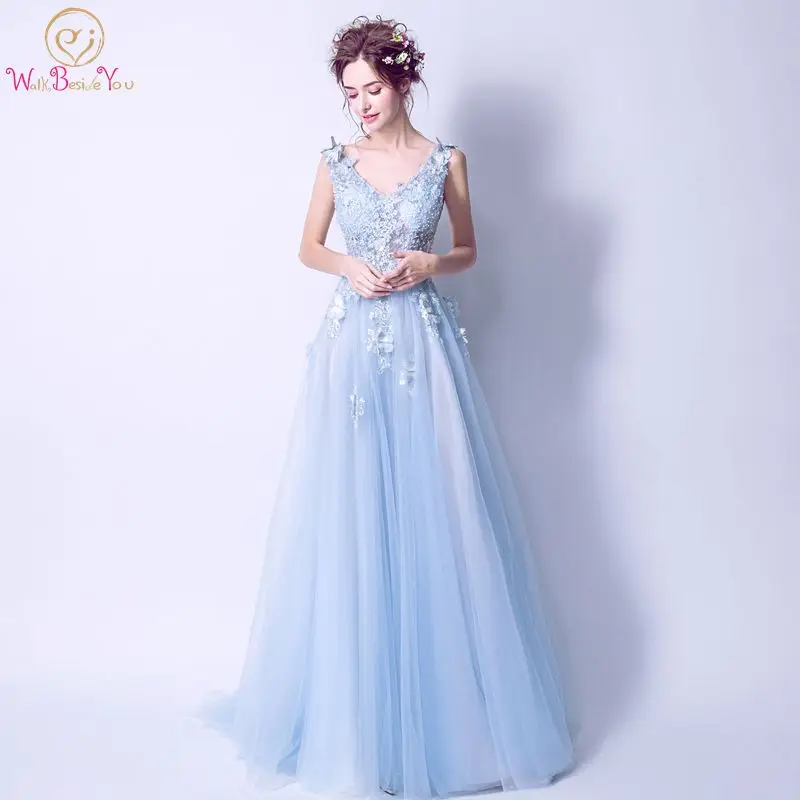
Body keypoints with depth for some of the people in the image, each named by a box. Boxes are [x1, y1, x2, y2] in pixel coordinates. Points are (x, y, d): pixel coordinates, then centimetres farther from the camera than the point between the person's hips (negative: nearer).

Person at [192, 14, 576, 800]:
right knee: (344, 516, 1)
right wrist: (348, 265, -7)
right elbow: (308, 248, 13)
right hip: (352, 344, 1)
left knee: (432, 516, 1)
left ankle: (441, 707, 19)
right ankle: (350, 709, 19)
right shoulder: (336, 161, 7)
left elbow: (468, 251, 12)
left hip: (424, 345, 0)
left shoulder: (446, 161, 5)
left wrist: (429, 264, -8)